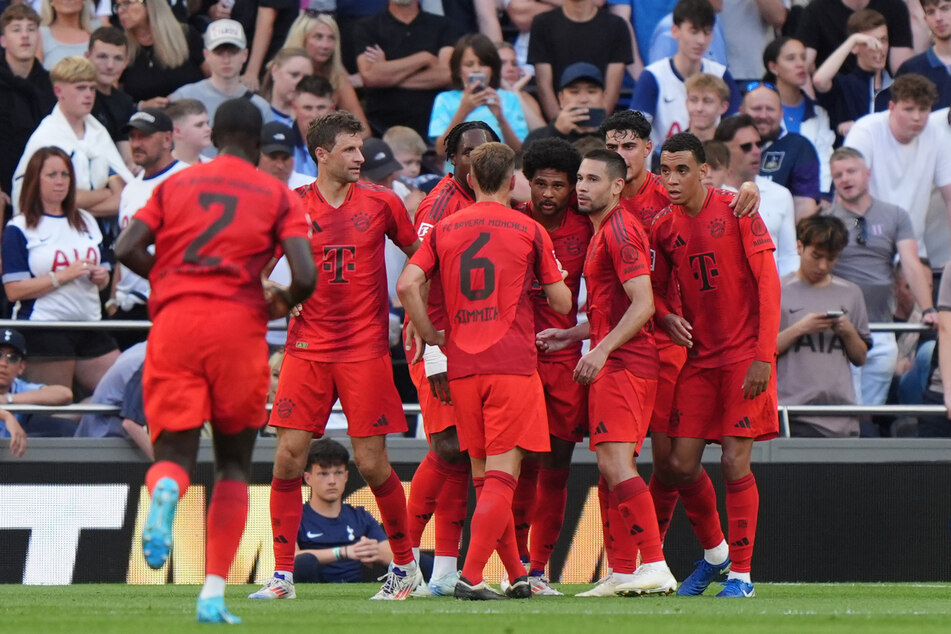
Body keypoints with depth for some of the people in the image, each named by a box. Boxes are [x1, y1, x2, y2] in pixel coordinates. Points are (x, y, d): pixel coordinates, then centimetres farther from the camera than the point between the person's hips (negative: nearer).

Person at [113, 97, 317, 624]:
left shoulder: (175, 185, 15)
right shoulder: (278, 196, 9)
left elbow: (126, 249, 3)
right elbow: (305, 276, -3)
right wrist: (280, 303, 19)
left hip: (175, 322, 1)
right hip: (237, 324, -1)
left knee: (173, 449, 3)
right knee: (233, 462, 13)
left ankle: (164, 492, -37)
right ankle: (213, 594, 5)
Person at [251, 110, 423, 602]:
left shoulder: (381, 202, 3)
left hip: (366, 349, -1)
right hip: (308, 348, 1)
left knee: (371, 462, -3)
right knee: (288, 456, -6)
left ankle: (405, 565, 16)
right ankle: (282, 575, 2)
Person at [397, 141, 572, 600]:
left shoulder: (444, 229, 7)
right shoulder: (529, 231, 0)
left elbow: (407, 285, -4)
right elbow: (562, 303, 4)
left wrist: (429, 335, 8)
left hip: (462, 367, 3)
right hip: (513, 364, -3)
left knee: (484, 476, 13)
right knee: (501, 474, -5)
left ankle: (517, 576, 18)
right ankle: (471, 575, -18)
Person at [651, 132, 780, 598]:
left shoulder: (736, 211, -8)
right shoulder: (664, 227, 6)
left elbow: (768, 283, -10)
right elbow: (657, 290, 17)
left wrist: (764, 356, -16)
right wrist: (666, 318, -8)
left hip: (745, 356, -5)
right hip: (699, 358, 5)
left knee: (735, 462, -9)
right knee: (680, 465, 1)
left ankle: (741, 573, 1)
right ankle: (713, 553, 24)